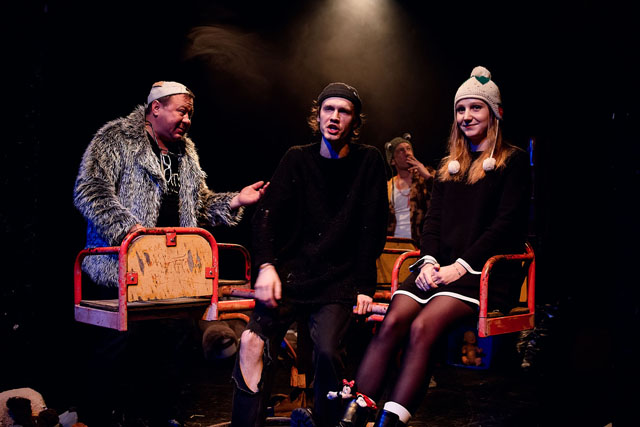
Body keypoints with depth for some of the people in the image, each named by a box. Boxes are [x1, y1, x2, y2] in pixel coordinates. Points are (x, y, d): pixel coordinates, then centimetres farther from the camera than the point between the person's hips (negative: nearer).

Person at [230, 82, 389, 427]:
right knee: (253, 341, -24)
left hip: (338, 280, -1)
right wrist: (266, 265, -11)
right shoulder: (297, 158, 12)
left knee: (327, 348, -27)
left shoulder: (368, 160, 7)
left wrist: (365, 287, -5)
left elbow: (373, 229, 3)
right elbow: (266, 214, 6)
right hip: (290, 272, 2)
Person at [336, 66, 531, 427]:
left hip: (482, 271, -5)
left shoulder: (513, 161, 7)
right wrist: (429, 260, -3)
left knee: (423, 327, -31)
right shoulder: (450, 166, 25)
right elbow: (433, 218, 18)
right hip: (439, 266, 5)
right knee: (392, 321, -23)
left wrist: (461, 266, -14)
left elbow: (506, 223, -4)